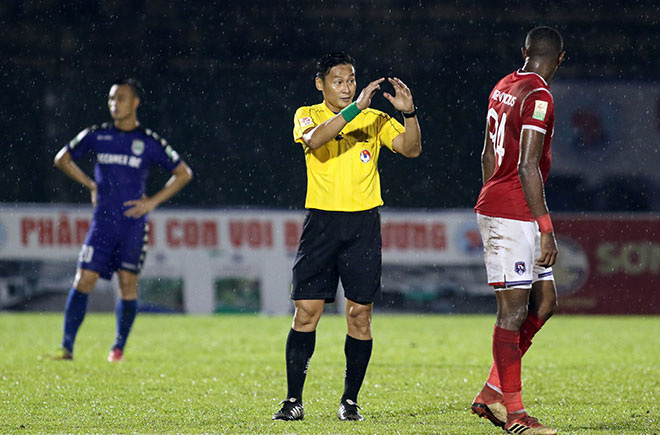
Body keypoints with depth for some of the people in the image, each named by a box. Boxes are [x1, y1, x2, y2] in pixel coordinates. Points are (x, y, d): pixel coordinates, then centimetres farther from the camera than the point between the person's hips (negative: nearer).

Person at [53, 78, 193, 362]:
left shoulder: (150, 143, 0)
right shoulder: (97, 136, 6)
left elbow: (183, 173, 7)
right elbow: (62, 159, 19)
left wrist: (152, 202, -1)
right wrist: (91, 185, 9)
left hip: (133, 224, -1)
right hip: (103, 222, 1)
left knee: (128, 283, -2)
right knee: (84, 280, -8)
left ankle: (119, 346, 11)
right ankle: (67, 346, -6)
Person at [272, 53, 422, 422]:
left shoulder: (374, 120, 8)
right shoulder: (308, 115, 4)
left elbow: (411, 148, -3)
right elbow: (314, 140, -19)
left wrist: (409, 113, -20)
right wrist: (355, 109, -26)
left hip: (363, 224, 1)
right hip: (321, 221, -1)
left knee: (360, 313, 0)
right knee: (306, 310, -5)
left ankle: (350, 401, 9)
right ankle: (294, 400, 1)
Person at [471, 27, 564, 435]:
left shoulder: (504, 88, 14)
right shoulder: (538, 98, -14)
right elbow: (527, 167, -19)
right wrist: (546, 228, -17)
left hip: (494, 208, 10)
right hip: (514, 215, -10)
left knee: (545, 302, 12)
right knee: (513, 312, -5)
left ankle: (492, 393, 13)